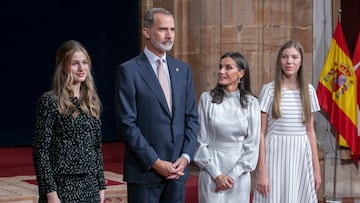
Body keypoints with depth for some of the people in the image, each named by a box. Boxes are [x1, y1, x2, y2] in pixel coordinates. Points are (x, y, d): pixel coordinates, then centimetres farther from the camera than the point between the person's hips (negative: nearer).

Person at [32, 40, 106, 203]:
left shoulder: (92, 101, 10)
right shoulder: (49, 101, -7)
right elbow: (41, 151, -10)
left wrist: (101, 185, 11)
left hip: (90, 187, 6)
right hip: (62, 186, -5)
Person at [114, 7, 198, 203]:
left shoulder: (182, 69, 11)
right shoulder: (128, 71, -6)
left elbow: (191, 117, 11)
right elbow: (127, 124, -11)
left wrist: (185, 157, -2)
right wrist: (155, 162, -13)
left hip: (178, 169, 5)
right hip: (145, 171, -5)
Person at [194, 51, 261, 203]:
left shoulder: (251, 103, -1)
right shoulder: (207, 99, -3)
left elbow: (252, 144, -1)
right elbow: (201, 140, -2)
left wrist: (233, 175, -8)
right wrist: (216, 174, -8)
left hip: (239, 172, 1)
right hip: (211, 169, -1)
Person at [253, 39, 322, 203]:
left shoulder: (309, 91, 6)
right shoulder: (269, 90, -4)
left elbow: (310, 131, 11)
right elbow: (261, 133, -5)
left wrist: (316, 168, 8)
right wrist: (261, 171, -10)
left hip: (301, 158, 3)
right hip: (276, 157, -3)